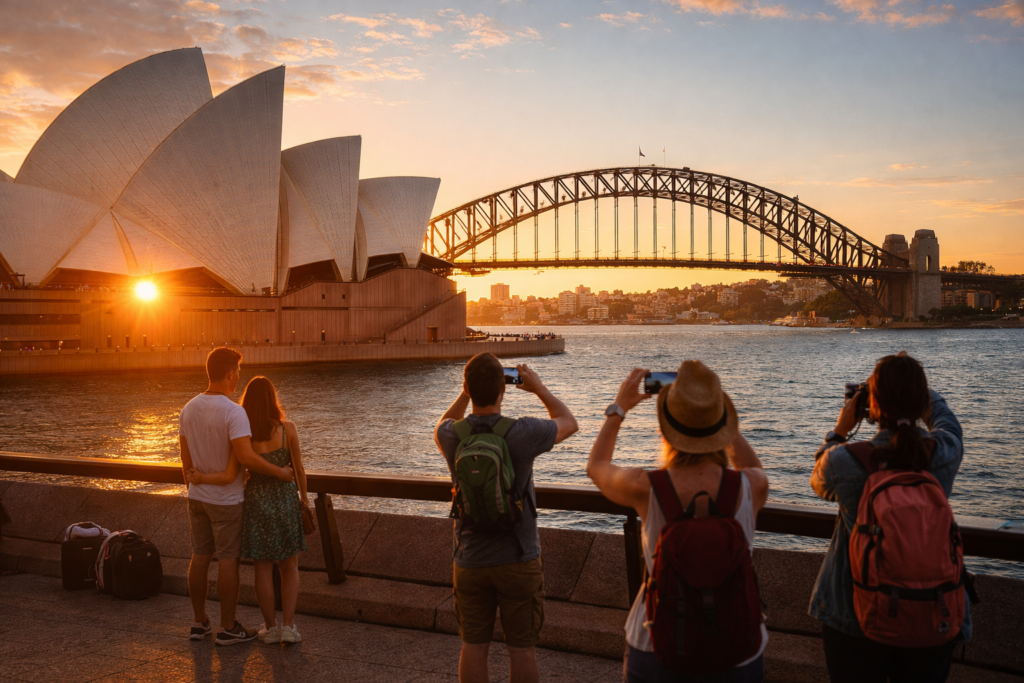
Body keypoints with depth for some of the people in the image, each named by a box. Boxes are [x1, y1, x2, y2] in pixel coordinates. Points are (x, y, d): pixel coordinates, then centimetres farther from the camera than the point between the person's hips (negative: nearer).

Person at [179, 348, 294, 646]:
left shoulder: (188, 409, 2)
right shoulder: (233, 411, -23)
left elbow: (186, 458, 9)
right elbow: (246, 457, -30)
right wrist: (281, 473, -18)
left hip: (197, 497, 7)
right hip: (226, 500, -7)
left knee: (200, 557, 14)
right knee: (228, 560, 2)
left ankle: (199, 622, 24)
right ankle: (228, 628, 11)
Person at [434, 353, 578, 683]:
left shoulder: (452, 436, -10)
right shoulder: (523, 433, -19)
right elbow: (569, 422, 3)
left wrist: (465, 393, 14)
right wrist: (539, 387, 12)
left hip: (470, 561, 3)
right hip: (518, 561, -2)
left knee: (474, 647, 13)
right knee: (522, 649, 9)